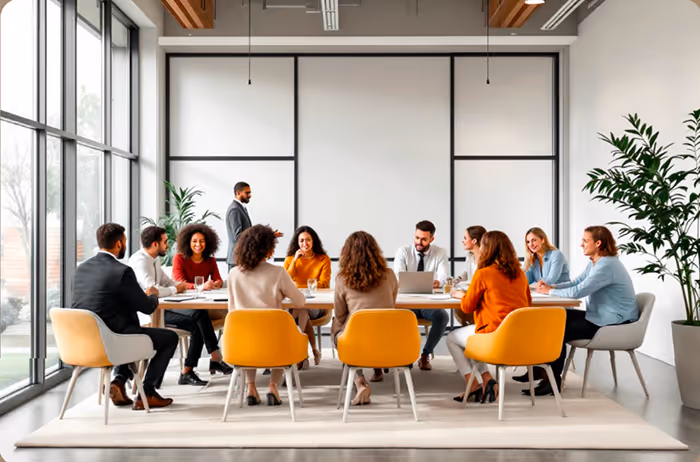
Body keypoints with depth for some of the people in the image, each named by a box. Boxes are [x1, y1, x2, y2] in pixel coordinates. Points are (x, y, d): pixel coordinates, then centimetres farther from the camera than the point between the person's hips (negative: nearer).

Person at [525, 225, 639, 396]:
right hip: (600, 316, 10)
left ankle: (553, 382, -2)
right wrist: (551, 286, -3)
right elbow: (575, 282, 14)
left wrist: (550, 291, -14)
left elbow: (577, 292, -27)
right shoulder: (594, 263, 10)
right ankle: (541, 369, 12)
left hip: (615, 323, -10)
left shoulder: (607, 266, -24)